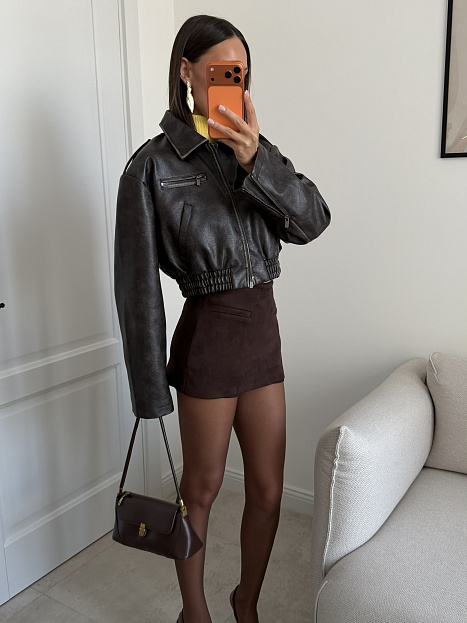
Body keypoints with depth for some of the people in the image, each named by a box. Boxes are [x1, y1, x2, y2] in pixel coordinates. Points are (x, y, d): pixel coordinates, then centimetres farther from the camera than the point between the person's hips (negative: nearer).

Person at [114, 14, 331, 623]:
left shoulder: (251, 148, 9)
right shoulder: (155, 163, -7)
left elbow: (312, 221, -3)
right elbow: (138, 282, -9)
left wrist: (256, 161, -18)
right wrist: (151, 387, -8)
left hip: (263, 328, 5)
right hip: (209, 333, -5)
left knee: (268, 490, 13)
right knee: (202, 486, 11)